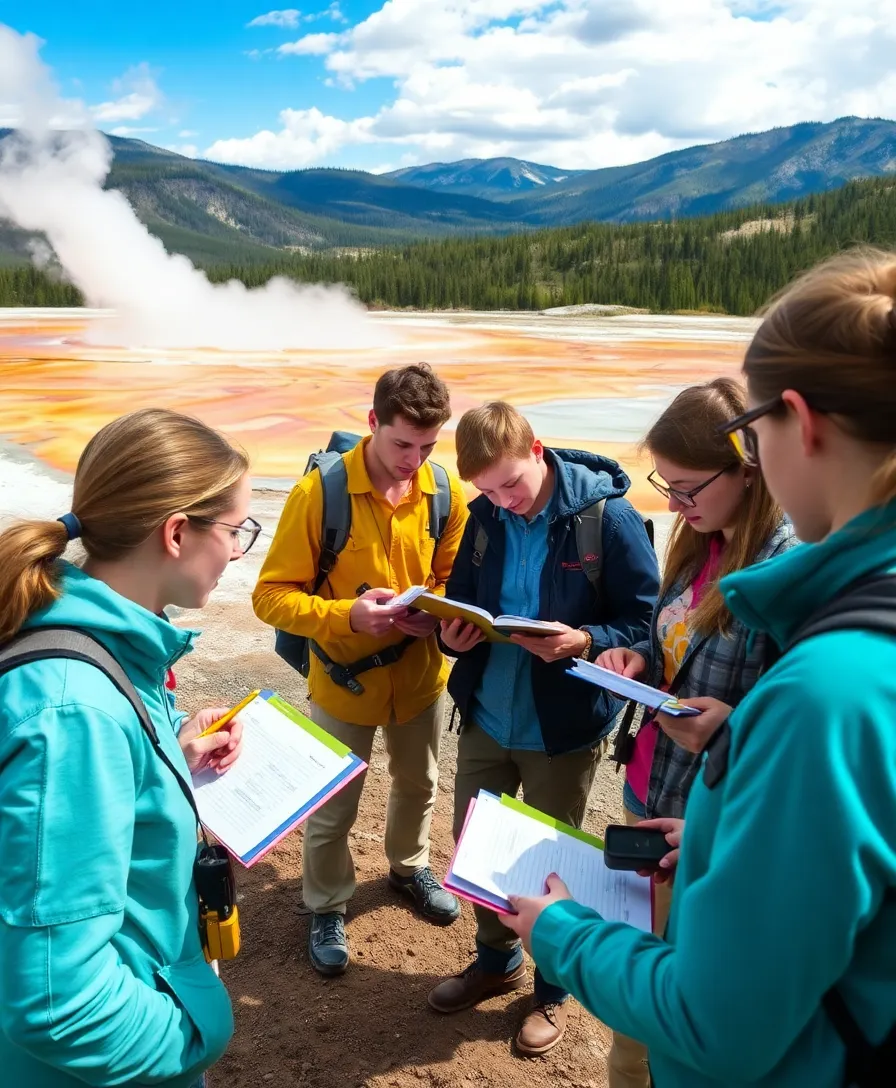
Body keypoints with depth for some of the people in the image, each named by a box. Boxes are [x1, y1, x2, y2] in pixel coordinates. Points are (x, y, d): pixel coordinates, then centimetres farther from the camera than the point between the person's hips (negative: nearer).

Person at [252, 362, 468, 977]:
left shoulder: (447, 491, -11)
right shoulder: (319, 491, -22)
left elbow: (453, 578, 2)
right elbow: (271, 595, -19)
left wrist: (438, 613, -19)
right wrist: (346, 615, -33)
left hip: (422, 675, 4)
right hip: (345, 679, -3)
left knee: (419, 785, 26)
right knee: (332, 809, 14)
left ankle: (409, 867, 55)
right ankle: (328, 909, 41)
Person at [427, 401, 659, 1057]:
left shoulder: (608, 517, -18)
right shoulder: (485, 517, -3)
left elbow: (646, 624, -14)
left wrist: (584, 642, -31)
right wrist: (453, 632, -13)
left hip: (562, 730, -5)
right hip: (485, 717, 5)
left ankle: (553, 988, 40)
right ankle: (497, 960, 45)